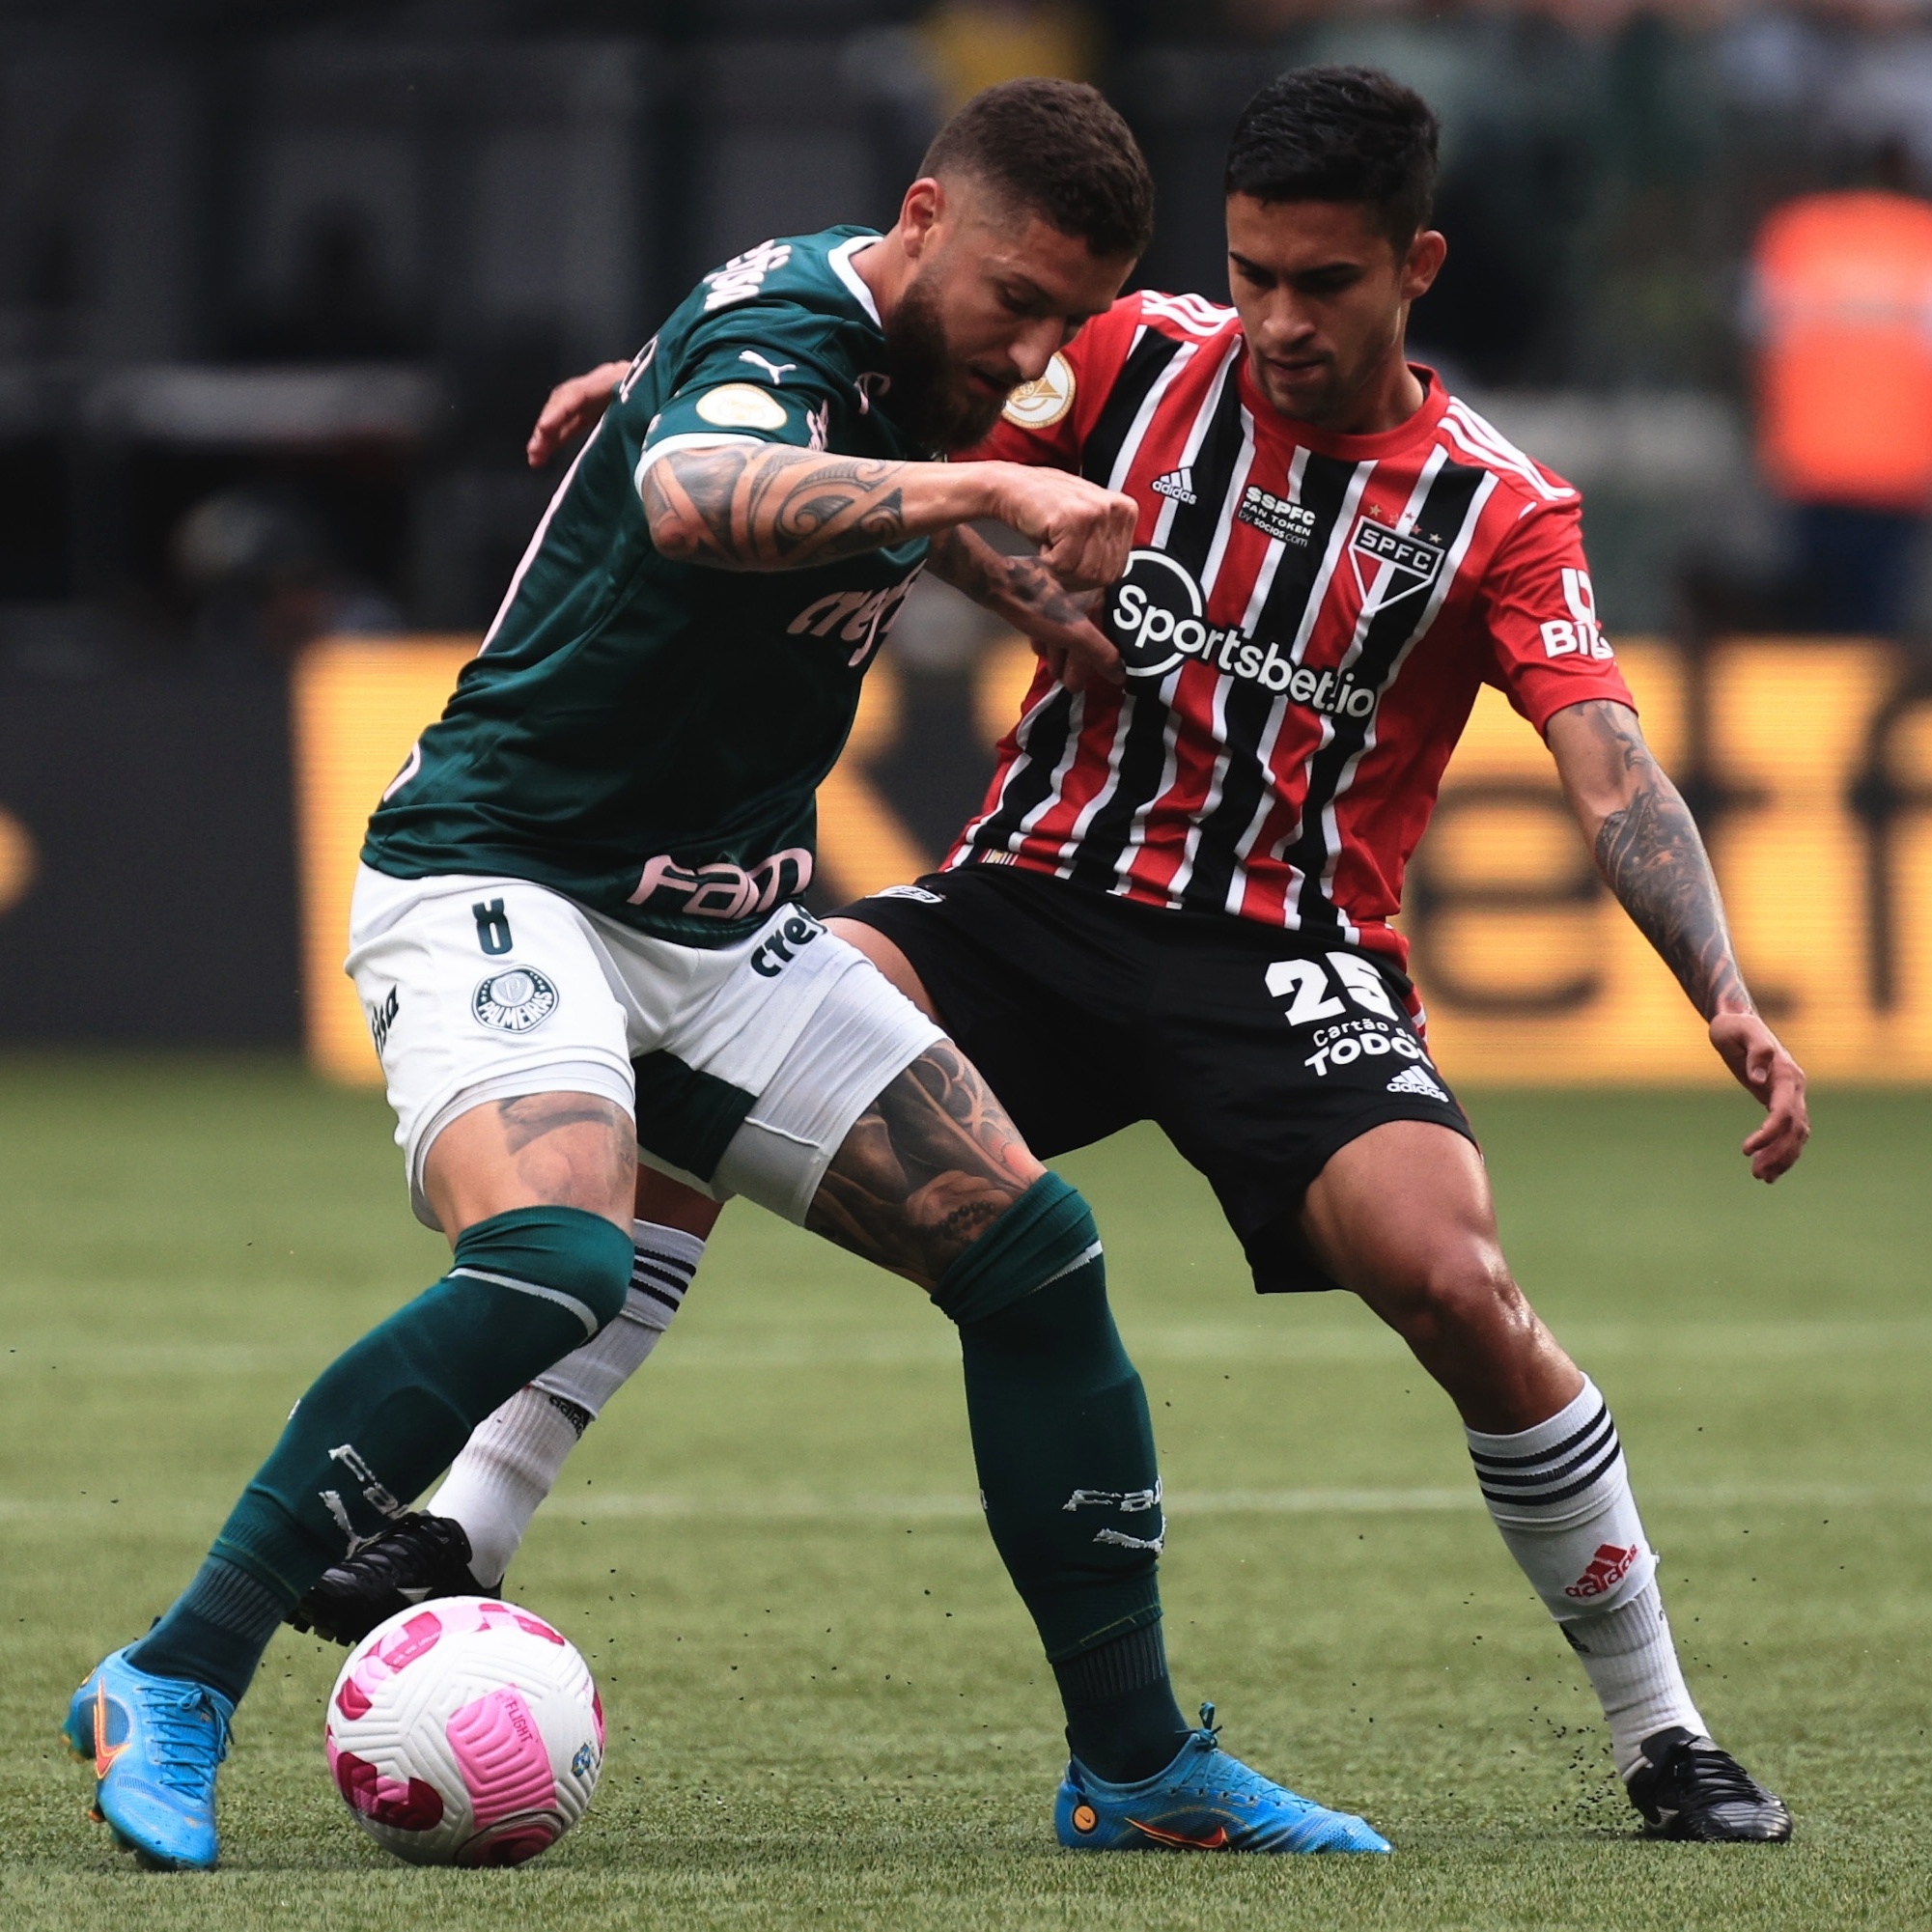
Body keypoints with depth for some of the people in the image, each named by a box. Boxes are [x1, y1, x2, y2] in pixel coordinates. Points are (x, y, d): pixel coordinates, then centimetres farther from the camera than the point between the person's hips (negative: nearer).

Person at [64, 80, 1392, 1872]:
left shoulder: (915, 360, 7)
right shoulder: (782, 332, -21)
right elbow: (693, 500, -47)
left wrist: (1019, 585, 32)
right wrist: (985, 483, -53)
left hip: (720, 918, 9)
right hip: (499, 888, -9)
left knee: (1035, 1254, 0)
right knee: (554, 1265, -33)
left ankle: (1137, 1764, 12)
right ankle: (167, 1692, -24)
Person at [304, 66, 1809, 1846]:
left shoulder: (1499, 512, -2)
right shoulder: (1142, 366, 3)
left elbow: (1614, 776, -11)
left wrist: (1727, 997, -26)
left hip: (1288, 952, -2)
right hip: (1032, 898, 2)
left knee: (1456, 1284, -26)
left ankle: (1661, 1733, -5)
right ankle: (474, 1524, -21)